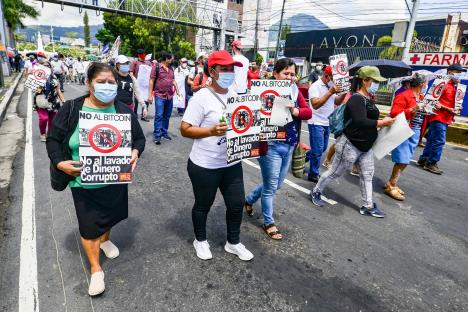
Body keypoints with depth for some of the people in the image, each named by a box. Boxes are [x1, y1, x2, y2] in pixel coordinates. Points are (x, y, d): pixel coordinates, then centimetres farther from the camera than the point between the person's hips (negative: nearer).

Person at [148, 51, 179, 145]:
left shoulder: (171, 68, 15)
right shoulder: (156, 67, -5)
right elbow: (151, 81, -6)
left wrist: (177, 89, 10)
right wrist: (150, 94, -11)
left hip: (170, 96, 6)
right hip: (159, 95, -6)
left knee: (167, 116, 10)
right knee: (159, 115, -9)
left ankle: (164, 132, 20)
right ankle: (157, 135, -6)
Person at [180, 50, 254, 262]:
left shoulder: (235, 95, 6)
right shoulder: (202, 97, -15)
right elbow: (185, 129, -17)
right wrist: (212, 130, -29)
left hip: (232, 163, 6)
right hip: (205, 165, -6)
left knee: (236, 204, 14)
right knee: (203, 205, 15)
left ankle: (233, 242, 37)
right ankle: (200, 240, 41)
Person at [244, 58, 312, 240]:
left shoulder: (295, 91, 7)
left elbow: (308, 112, -2)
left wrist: (295, 111, -20)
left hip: (289, 146, 8)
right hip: (272, 146, -8)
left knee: (277, 184, 22)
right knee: (270, 187, 7)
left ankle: (249, 200, 45)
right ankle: (268, 223, 28)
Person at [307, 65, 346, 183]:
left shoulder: (331, 86, 11)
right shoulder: (315, 86, -14)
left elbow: (337, 102, 13)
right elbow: (315, 105, -27)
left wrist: (344, 93, -4)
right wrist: (330, 92, -29)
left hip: (327, 123, 8)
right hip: (317, 124, -8)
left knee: (323, 148, 18)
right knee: (317, 151, -2)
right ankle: (313, 175, 11)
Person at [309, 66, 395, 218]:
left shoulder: (367, 99, 11)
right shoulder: (357, 99, -20)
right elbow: (360, 122, -31)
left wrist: (383, 121, 5)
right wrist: (383, 122, -23)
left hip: (366, 146, 9)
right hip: (351, 145, -9)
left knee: (367, 175, 12)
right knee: (335, 172, 5)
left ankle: (368, 206, 24)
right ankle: (315, 192, 24)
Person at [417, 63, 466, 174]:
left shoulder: (456, 87, 16)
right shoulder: (443, 84, -10)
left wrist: (456, 110, 4)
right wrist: (448, 109, -18)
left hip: (446, 119, 9)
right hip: (438, 118, -9)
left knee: (432, 140, 12)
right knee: (439, 141, -9)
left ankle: (423, 159, 19)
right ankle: (431, 163, -1)